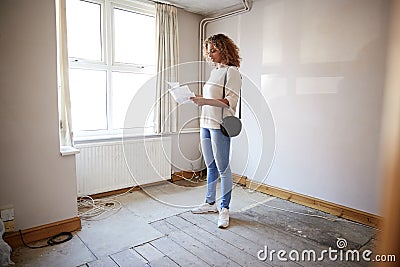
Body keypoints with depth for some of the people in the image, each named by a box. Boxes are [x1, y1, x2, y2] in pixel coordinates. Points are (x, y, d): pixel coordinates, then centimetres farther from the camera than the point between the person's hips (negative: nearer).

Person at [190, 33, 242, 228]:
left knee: (222, 168, -1)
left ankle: (224, 208, 12)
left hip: (220, 125, -8)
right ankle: (210, 203, 28)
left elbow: (230, 101, -16)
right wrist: (198, 99, 5)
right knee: (210, 166, 15)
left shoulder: (231, 71, -7)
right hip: (206, 123, 8)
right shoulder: (214, 71, 18)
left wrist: (206, 101, -25)